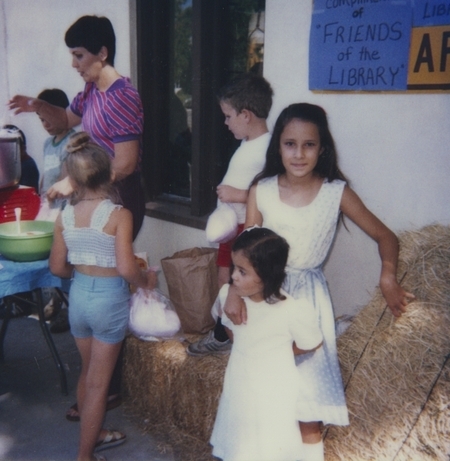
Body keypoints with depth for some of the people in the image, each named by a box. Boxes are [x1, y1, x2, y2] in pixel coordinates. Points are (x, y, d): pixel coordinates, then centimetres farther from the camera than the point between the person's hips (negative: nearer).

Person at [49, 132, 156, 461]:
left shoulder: (65, 217, -2)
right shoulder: (119, 214, -17)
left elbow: (58, 267, 4)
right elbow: (126, 268, -22)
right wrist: (147, 281, -2)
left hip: (78, 295, 5)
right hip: (110, 298, -5)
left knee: (88, 372, 24)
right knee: (98, 383, 8)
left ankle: (93, 435, 42)